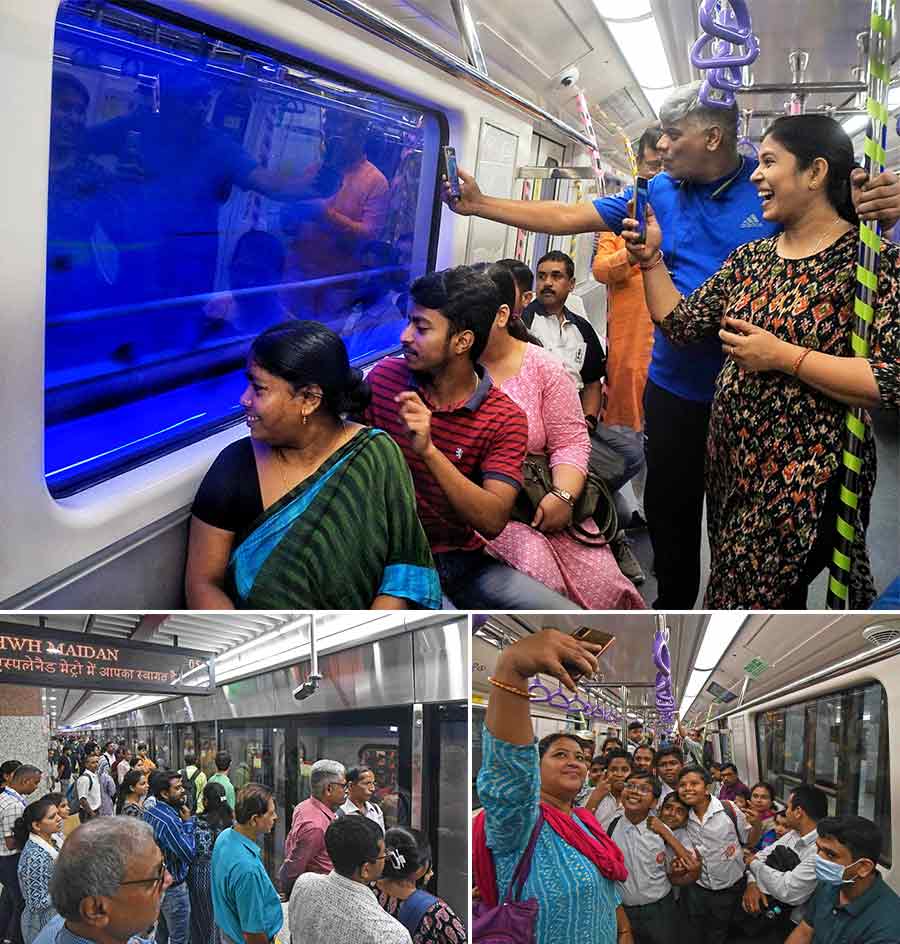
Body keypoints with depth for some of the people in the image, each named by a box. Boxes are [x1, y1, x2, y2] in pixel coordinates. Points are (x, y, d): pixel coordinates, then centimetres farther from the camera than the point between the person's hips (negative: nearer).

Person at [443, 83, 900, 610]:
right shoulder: (657, 193, 2)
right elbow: (565, 217, 4)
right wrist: (479, 205, 0)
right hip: (677, 389, 4)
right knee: (670, 512, 16)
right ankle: (674, 602, 37)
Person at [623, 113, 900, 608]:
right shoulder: (749, 257, 9)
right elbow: (681, 324, 9)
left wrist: (783, 356, -21)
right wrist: (650, 258, -2)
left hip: (806, 476, -7)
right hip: (732, 459, 7)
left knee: (749, 603, -1)